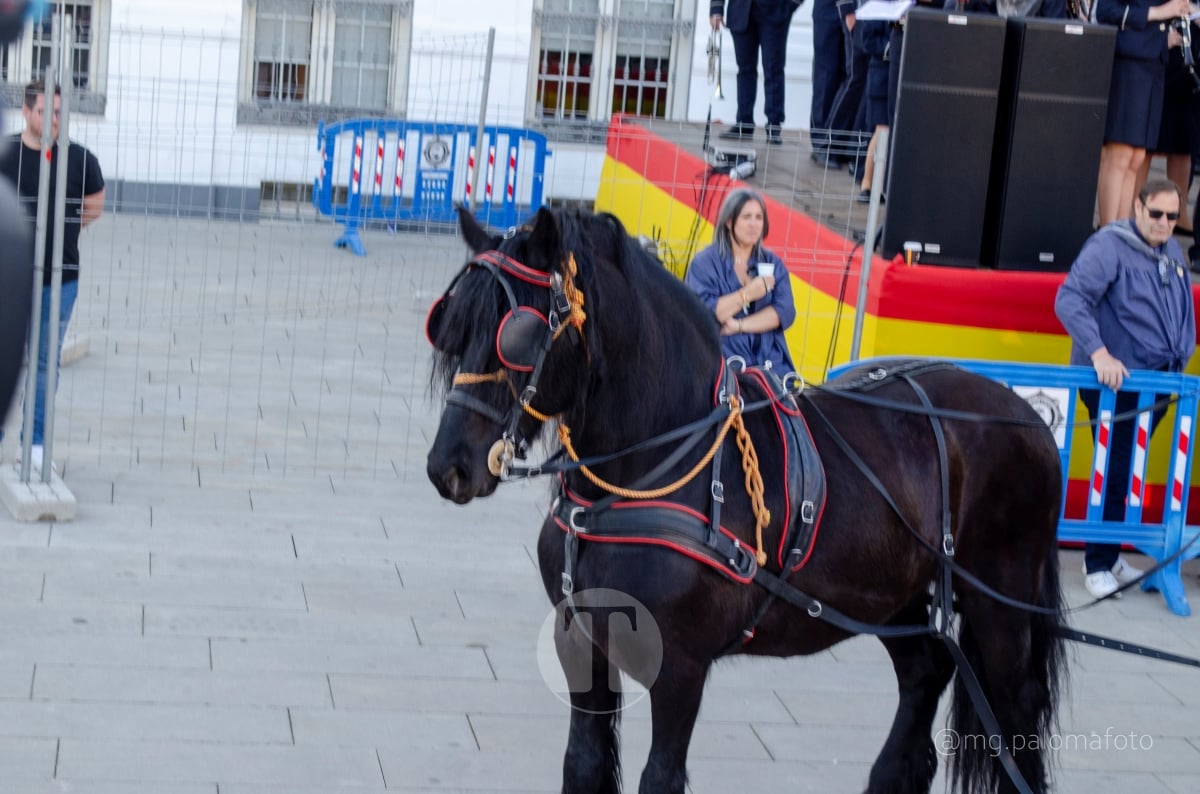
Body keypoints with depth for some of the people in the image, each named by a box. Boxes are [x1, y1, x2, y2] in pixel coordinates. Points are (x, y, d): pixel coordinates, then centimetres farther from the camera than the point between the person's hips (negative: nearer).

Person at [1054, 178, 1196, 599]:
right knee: (1113, 473, -5)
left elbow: (1183, 310, 26)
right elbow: (1070, 300, -21)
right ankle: (1099, 564, 5)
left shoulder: (1172, 252, 13)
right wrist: (1099, 352, -29)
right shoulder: (1109, 246, -12)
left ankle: (1108, 555, 22)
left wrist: (1181, 357, 17)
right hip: (1116, 381, -7)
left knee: (1127, 472, 13)